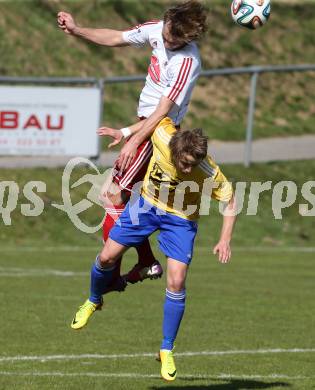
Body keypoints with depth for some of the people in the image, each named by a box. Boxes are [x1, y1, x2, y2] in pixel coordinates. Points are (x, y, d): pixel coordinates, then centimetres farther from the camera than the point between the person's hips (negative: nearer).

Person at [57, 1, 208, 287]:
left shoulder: (187, 63, -25)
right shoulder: (157, 29, -2)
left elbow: (163, 110, -26)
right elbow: (116, 38, 12)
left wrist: (132, 137, -31)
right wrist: (77, 30, 4)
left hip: (160, 130, -9)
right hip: (147, 122, 9)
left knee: (115, 193, -13)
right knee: (120, 192, 13)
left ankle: (111, 273, -11)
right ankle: (147, 263, 21)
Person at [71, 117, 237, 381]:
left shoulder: (209, 173, -33)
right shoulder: (163, 137, -30)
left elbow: (231, 200, -17)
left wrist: (225, 240, -24)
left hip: (181, 220, -2)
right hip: (147, 203, 2)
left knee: (176, 283, -12)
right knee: (108, 257, 1)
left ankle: (167, 350, 5)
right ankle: (93, 301, 35)